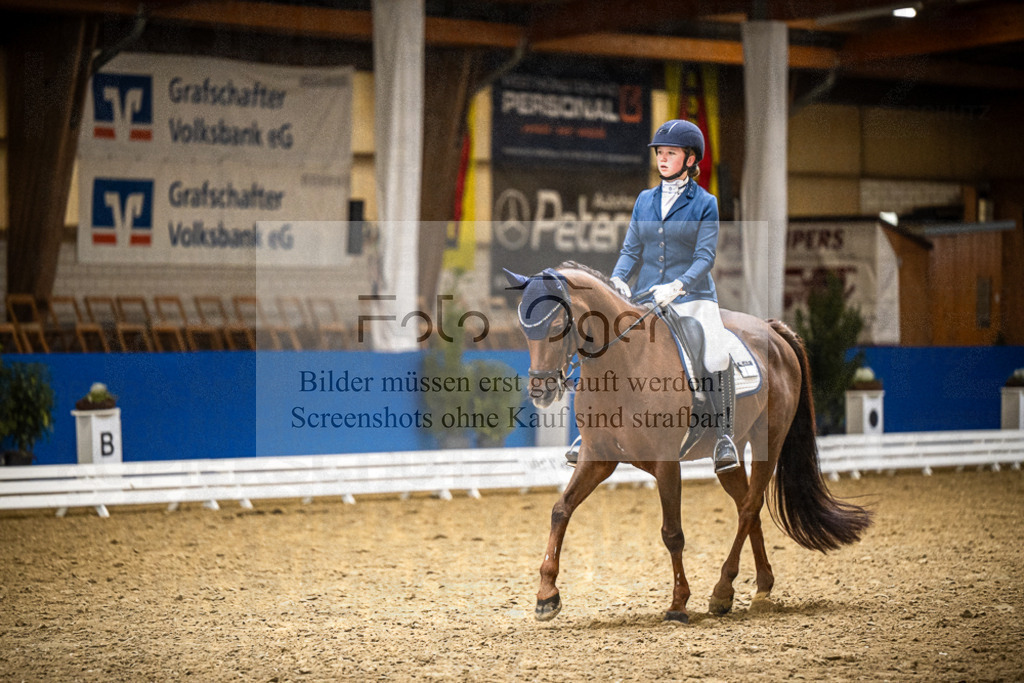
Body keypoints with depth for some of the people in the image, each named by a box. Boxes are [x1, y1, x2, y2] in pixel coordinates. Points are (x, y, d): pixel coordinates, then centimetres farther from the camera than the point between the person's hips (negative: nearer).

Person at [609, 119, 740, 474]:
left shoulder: (705, 204, -1)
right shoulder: (644, 200, 12)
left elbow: (705, 257, -9)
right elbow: (631, 249, 11)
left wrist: (677, 285, -25)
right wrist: (618, 278, -10)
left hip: (693, 296, -4)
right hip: (646, 297, 4)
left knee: (716, 358, -27)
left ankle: (724, 436, -16)